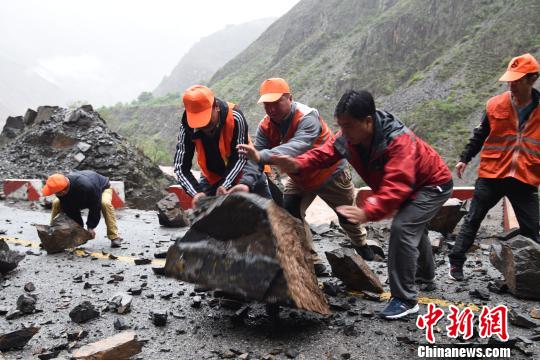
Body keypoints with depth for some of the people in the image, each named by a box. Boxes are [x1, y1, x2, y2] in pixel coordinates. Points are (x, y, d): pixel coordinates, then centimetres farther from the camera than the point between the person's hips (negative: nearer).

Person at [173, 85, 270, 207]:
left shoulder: (235, 117, -30)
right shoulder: (187, 127, -23)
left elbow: (240, 157, -25)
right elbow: (181, 167, -22)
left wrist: (225, 185, -36)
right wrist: (196, 193, -37)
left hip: (242, 171, -2)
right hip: (211, 178, 2)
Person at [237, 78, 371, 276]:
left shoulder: (308, 118, -36)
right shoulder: (265, 126, -17)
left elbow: (297, 147, -54)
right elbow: (256, 158, -25)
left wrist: (262, 155, -69)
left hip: (330, 172, -4)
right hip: (299, 178, 5)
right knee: (290, 213, -15)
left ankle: (362, 246, 50)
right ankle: (313, 263, -2)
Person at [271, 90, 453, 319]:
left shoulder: (399, 141, -41)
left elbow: (396, 186, -51)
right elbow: (325, 153, -24)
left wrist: (367, 212, -64)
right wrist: (298, 165, -45)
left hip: (434, 185, -9)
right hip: (409, 186, 9)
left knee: (402, 228, -26)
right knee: (412, 227, 28)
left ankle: (405, 299, -13)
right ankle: (425, 273, 57)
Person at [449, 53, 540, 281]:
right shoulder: (495, 105, -2)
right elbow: (480, 135, 9)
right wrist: (465, 158, 7)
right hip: (491, 175, -1)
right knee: (473, 220, 5)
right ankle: (456, 263, 15)